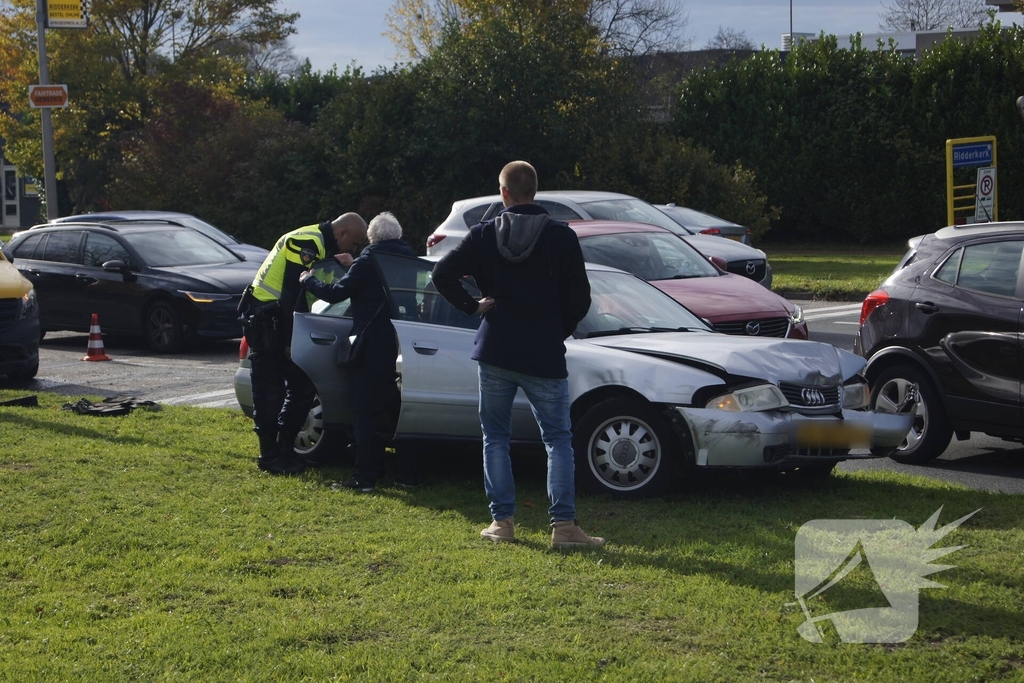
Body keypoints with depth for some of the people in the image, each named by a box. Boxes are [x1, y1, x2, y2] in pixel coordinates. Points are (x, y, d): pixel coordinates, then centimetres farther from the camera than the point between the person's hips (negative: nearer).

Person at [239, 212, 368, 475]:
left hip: (277, 319, 10)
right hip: (265, 318, -10)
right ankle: (270, 455, 0)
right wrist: (290, 341, -22)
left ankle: (283, 450, 15)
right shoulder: (307, 243, -19)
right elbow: (292, 293, -24)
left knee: (302, 385, 8)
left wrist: (341, 265, -5)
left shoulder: (316, 243, 13)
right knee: (270, 389, -6)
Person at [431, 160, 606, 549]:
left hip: (495, 353, 1)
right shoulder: (562, 237, -3)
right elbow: (580, 298, -2)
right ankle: (564, 524, -4)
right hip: (544, 356, -1)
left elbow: (443, 275, -7)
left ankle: (502, 521, 10)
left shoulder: (484, 235, 0)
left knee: (495, 438, 13)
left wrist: (473, 306, 4)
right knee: (558, 439, 4)